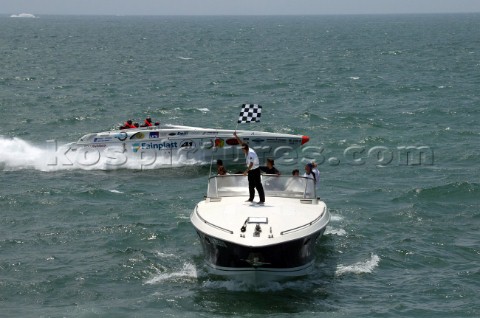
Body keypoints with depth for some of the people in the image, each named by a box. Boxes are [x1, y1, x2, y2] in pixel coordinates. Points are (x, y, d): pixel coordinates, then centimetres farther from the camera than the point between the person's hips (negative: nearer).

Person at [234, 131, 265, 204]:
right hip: (250, 170, 9)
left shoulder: (251, 153, -27)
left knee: (258, 185, -9)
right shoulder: (246, 151, -1)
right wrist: (236, 136, 4)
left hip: (255, 170, -9)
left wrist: (246, 171, -39)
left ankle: (262, 200, -9)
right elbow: (241, 142, 8)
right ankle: (251, 198, 26)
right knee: (251, 185, 16)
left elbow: (251, 164, -33)